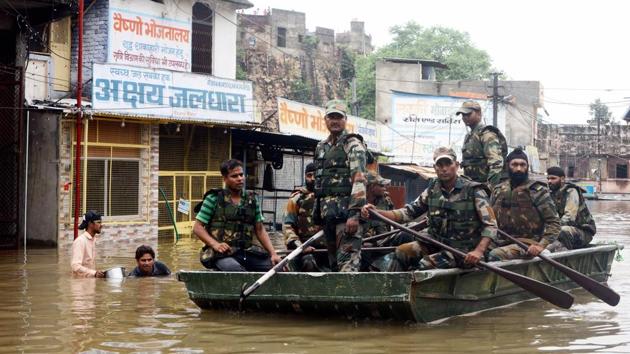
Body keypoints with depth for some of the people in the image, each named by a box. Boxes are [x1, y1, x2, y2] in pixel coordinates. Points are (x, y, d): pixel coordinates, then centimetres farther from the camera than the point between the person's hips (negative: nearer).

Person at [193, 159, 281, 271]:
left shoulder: (252, 200, 18)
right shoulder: (214, 199, 6)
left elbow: (260, 230, 18)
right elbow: (197, 227, 5)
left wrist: (273, 253, 4)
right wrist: (215, 244, -13)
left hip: (247, 251, 4)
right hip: (221, 254, -4)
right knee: (236, 269, -38)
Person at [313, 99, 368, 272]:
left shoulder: (353, 144, -4)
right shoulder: (321, 147, 20)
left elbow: (359, 180, -14)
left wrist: (354, 214, -23)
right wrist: (316, 212, 20)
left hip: (346, 212, -8)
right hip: (327, 213, 8)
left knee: (348, 264, -15)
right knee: (334, 262, 11)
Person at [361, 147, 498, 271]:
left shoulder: (474, 192, -11)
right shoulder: (432, 190, 5)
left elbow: (491, 225, -13)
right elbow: (408, 212, 4)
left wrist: (479, 251, -29)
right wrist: (376, 212, -11)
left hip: (462, 250, -6)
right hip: (436, 242, 6)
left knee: (427, 263, -27)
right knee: (402, 252, -13)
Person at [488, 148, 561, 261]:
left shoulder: (538, 191, 1)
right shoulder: (498, 190, 14)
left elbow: (554, 223, -2)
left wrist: (541, 245, -17)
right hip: (500, 242, 4)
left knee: (495, 255, -32)